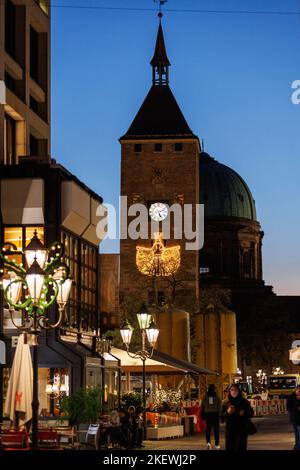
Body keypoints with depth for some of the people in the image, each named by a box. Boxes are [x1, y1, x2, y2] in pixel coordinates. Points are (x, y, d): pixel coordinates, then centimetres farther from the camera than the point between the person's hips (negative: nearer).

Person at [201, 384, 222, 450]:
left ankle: (208, 442, -15)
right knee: (216, 429, 8)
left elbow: (202, 407, 6)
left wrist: (202, 415, 13)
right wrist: (219, 413, 0)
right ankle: (217, 444, 11)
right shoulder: (217, 397, -6)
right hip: (215, 414, -2)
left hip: (207, 414, 2)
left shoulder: (205, 397, 1)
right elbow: (220, 407, -7)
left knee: (208, 428, 6)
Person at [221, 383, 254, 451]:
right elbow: (221, 416, 7)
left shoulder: (244, 402, 4)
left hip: (241, 429, -1)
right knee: (229, 447, -2)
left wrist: (244, 413, -14)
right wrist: (227, 413, -12)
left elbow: (251, 414, 6)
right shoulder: (225, 403, 7)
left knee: (240, 447, -5)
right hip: (229, 429, 1)